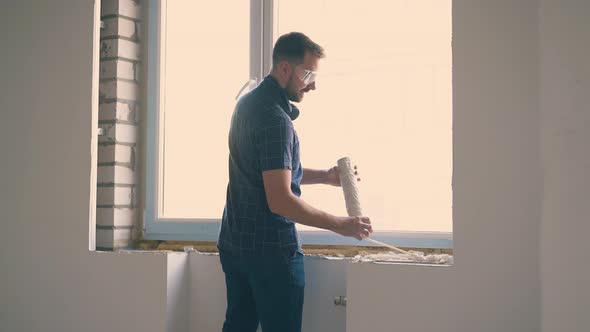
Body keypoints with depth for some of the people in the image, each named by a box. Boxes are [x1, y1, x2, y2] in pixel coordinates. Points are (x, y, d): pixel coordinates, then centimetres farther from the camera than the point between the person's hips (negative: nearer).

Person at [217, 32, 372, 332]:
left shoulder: (248, 102, 10)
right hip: (271, 249, -9)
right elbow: (280, 200, -26)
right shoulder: (275, 118, -20)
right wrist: (340, 225, -19)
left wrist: (324, 176, 8)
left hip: (234, 242, 9)